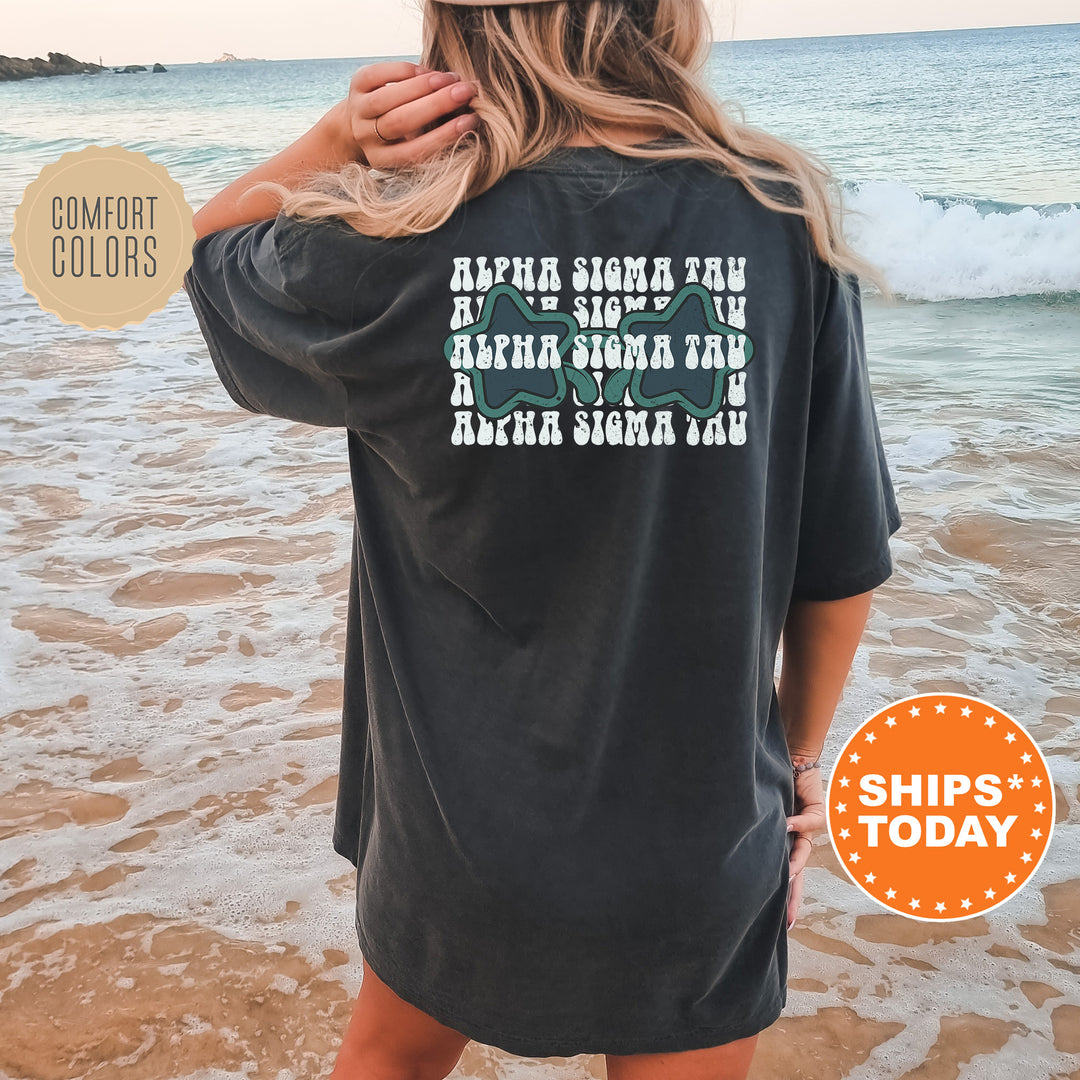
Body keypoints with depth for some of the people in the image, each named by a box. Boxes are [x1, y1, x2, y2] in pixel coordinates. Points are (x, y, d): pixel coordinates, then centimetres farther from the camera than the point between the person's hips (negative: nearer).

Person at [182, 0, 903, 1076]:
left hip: (456, 828, 0)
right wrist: (800, 754, 11)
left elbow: (206, 248, 6)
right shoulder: (782, 226, -13)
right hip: (704, 845, 1)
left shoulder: (395, 253, -18)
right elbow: (843, 563, -5)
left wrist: (337, 138, -12)